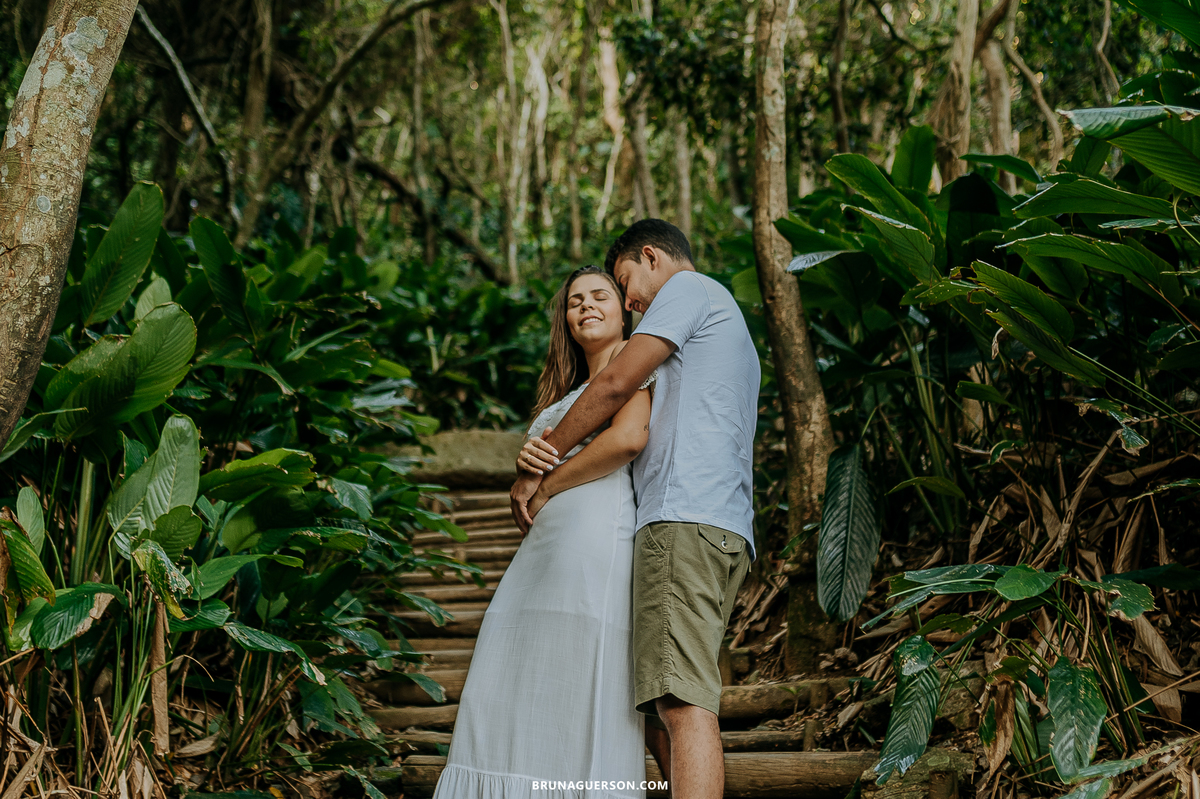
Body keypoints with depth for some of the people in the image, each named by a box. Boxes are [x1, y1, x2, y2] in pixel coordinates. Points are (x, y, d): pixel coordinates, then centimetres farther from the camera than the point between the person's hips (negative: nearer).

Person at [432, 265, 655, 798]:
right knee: (516, 690, 0)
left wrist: (548, 484, -3)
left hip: (599, 531, -9)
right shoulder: (567, 392, 32)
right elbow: (536, 462, 29)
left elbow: (629, 438, -11)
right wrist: (526, 460, 4)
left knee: (582, 690, -15)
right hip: (546, 541, 9)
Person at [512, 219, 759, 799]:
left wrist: (536, 471, 4)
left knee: (683, 702, -20)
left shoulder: (689, 287, 7)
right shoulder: (730, 328, 35)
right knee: (657, 704, 5)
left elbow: (616, 384, -3)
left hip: (685, 517, -9)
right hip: (727, 532, 9)